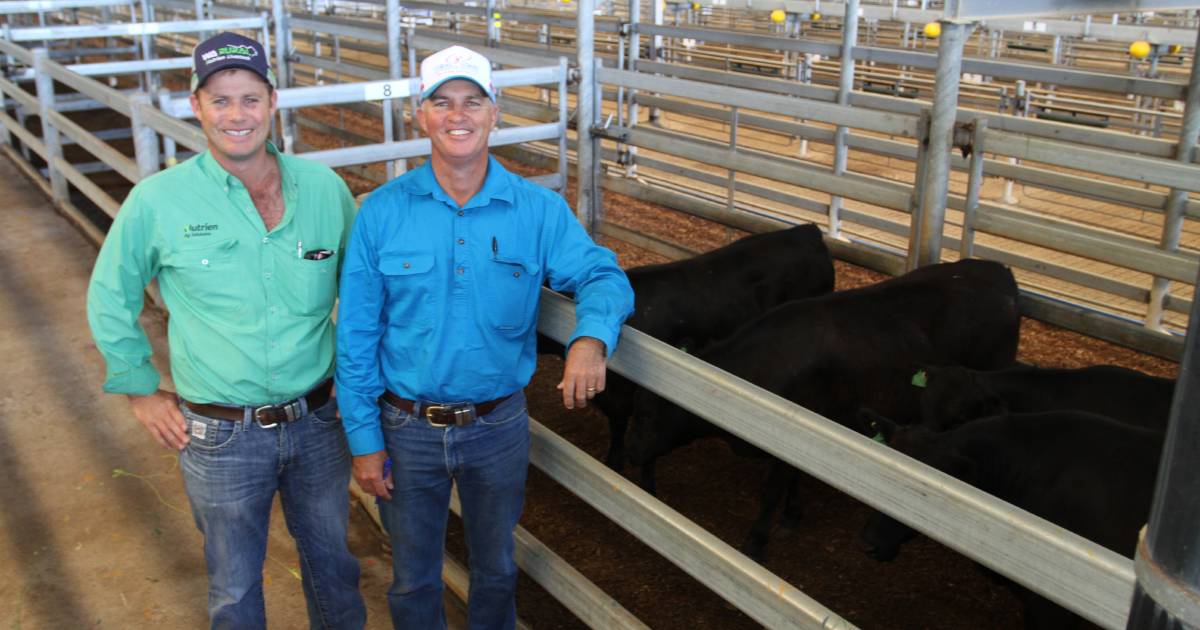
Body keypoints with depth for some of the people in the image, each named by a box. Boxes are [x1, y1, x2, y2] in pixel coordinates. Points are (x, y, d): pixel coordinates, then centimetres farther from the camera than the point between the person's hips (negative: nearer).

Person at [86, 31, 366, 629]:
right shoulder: (157, 200, -11)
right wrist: (141, 390, 3)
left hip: (318, 419, 2)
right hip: (221, 436, -2)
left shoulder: (323, 187, -5)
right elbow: (109, 299, 3)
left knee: (331, 557, 22)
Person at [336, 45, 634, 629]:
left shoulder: (538, 210, -7)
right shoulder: (381, 212, -9)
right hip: (407, 428, -1)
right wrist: (363, 438, -7)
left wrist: (591, 337, -30)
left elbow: (600, 274, -7)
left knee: (495, 566, 25)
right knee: (413, 577, 20)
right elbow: (356, 335, -6)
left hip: (499, 426, 1)